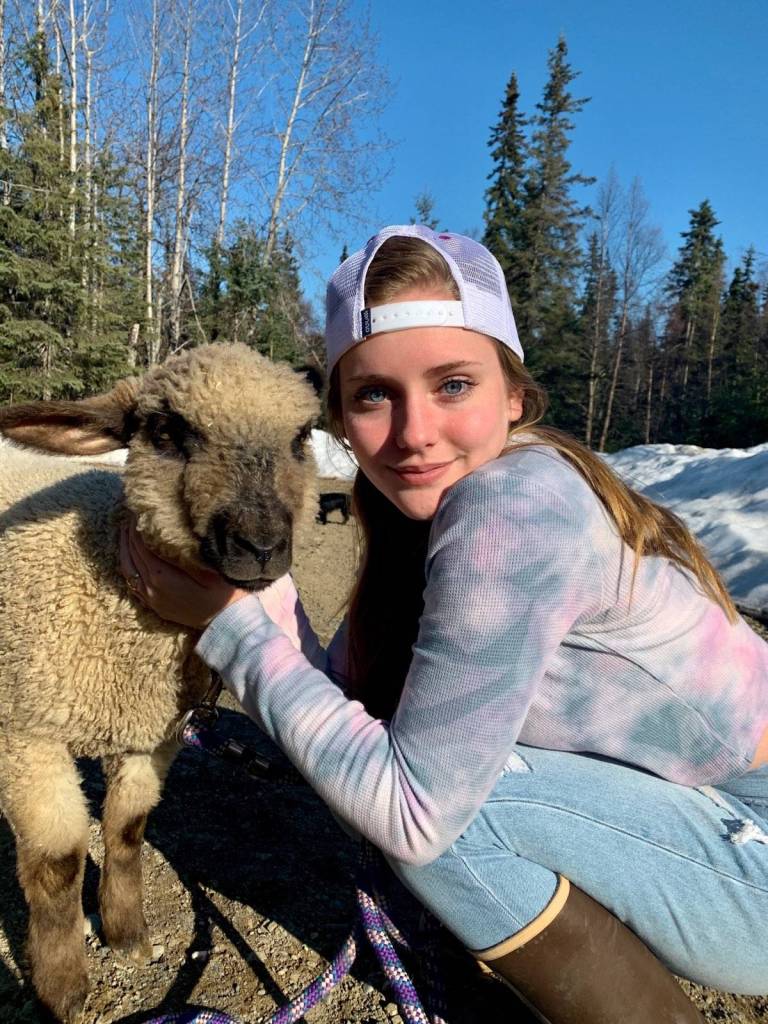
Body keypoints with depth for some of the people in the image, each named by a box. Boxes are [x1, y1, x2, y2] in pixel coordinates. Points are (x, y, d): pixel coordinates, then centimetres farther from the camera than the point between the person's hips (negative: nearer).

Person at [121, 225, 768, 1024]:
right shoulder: (422, 501, -3)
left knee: (438, 781, -22)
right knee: (397, 741, 2)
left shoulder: (516, 506, -29)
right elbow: (350, 698, -5)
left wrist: (232, 624, -22)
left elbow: (412, 808, -26)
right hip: (700, 809, 8)